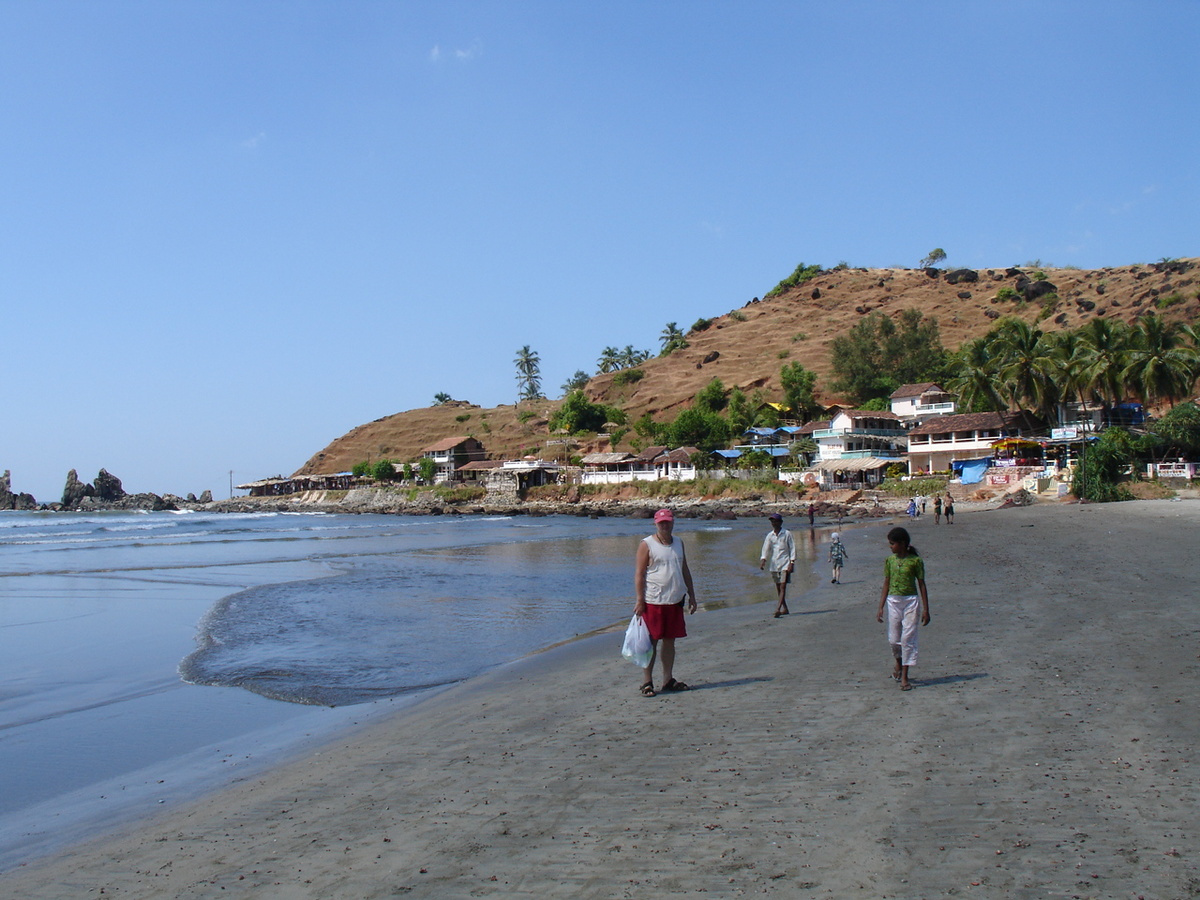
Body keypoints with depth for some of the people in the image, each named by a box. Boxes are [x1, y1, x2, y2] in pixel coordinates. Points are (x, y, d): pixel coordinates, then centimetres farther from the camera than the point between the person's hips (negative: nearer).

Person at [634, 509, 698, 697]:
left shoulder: (678, 543, 13)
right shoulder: (646, 545, -5)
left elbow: (685, 571, 20)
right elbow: (639, 574, -8)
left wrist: (691, 596, 16)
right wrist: (639, 600, -14)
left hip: (675, 601, 5)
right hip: (653, 602, -5)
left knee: (670, 641, 11)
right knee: (651, 642, -1)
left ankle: (668, 679, 20)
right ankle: (647, 682, 6)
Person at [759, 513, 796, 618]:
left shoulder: (787, 534, -2)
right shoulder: (769, 535, 8)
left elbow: (792, 548, -2)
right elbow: (766, 548, 1)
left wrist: (792, 563, -10)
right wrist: (763, 560, -17)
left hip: (785, 564, -5)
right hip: (774, 565, 5)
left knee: (783, 587, -13)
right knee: (778, 588, 9)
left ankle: (778, 609, -25)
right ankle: (785, 609, 19)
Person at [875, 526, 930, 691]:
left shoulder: (915, 560, -6)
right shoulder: (889, 560, 5)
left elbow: (921, 585, -1)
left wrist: (925, 609, -2)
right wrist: (880, 608, 8)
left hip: (911, 601, -3)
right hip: (893, 601, 3)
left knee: (908, 638, -4)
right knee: (893, 639, 8)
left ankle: (904, 677, 2)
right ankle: (899, 662, 39)